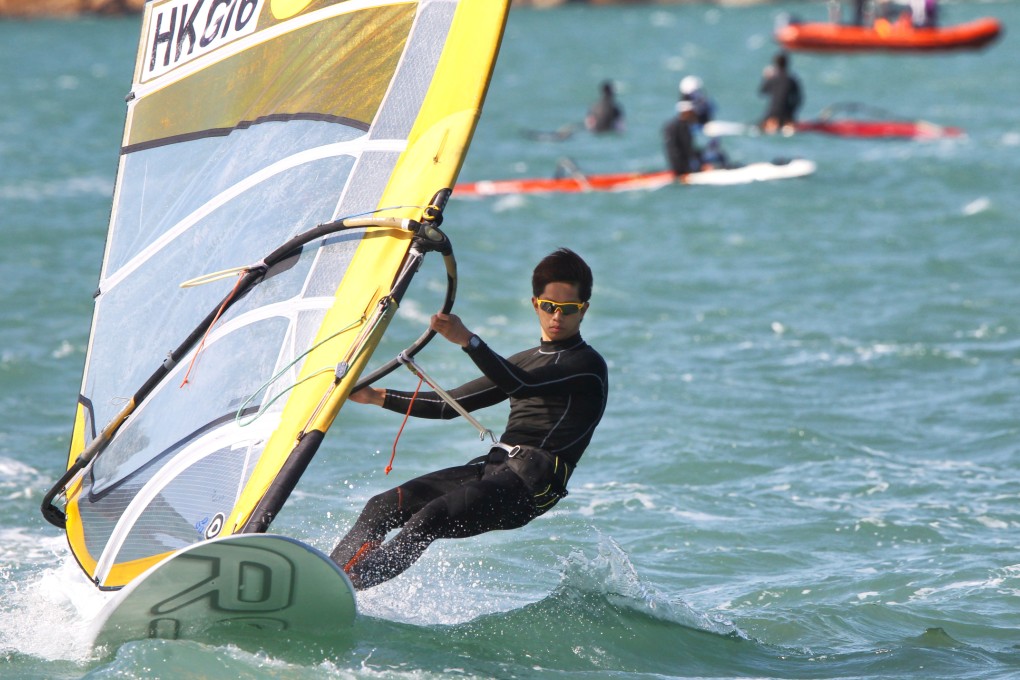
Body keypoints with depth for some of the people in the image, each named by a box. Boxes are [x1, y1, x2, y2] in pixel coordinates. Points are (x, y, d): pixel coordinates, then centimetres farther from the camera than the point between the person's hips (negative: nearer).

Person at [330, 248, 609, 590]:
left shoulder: (587, 364, -1)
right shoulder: (523, 361, 24)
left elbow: (522, 386, -20)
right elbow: (449, 405, 26)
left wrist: (468, 341, -31)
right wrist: (376, 397, 19)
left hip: (532, 485, -8)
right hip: (492, 465, 8)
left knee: (428, 520, -28)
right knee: (381, 507, -6)